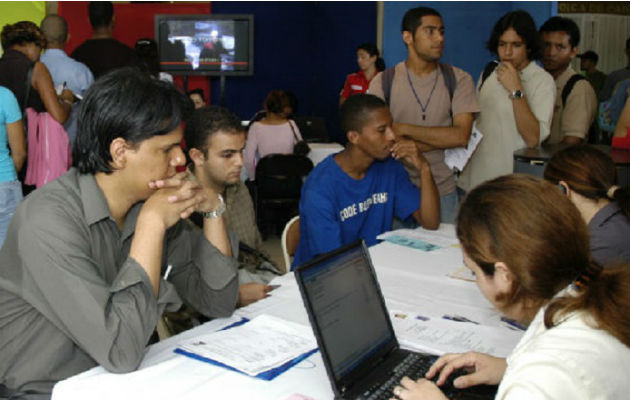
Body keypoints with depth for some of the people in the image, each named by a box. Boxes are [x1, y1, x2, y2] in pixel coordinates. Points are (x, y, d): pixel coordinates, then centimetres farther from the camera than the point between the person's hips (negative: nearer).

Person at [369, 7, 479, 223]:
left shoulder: (459, 80, 1)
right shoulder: (383, 83, -1)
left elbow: (461, 136, -12)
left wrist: (404, 129, -13)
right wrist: (441, 139, -12)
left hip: (443, 191, 1)